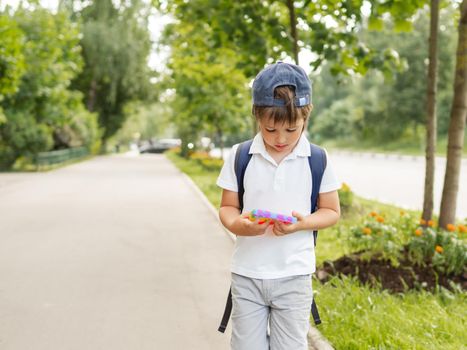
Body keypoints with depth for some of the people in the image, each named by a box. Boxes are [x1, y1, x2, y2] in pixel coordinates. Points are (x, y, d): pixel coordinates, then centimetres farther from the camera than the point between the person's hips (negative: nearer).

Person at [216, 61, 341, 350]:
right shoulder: (240, 156, -3)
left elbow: (332, 212, 3)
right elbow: (228, 207, 4)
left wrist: (302, 223, -18)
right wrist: (237, 225, -20)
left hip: (294, 276, -1)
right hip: (247, 275, 1)